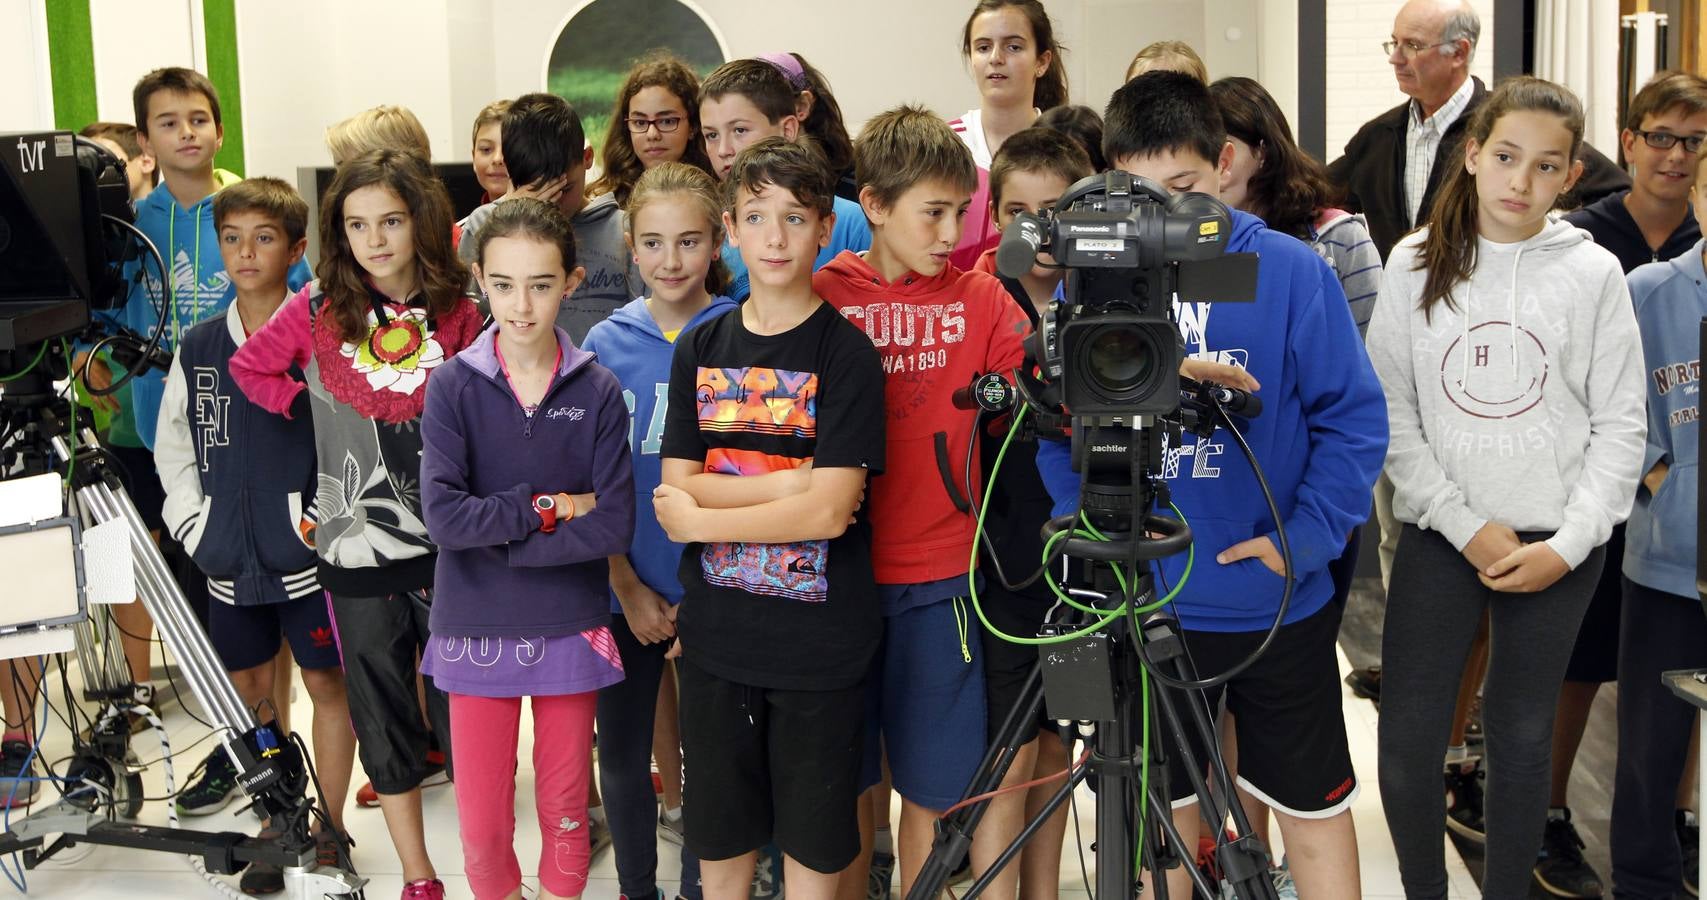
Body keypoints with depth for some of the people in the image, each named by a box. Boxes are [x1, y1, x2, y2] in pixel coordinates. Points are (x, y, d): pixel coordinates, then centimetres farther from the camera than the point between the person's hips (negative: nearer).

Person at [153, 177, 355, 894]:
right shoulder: (198, 349, 6)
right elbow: (172, 447, 13)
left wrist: (328, 518, -12)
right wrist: (193, 526, 4)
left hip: (309, 551, -4)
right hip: (230, 558, 4)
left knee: (326, 683, 4)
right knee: (249, 688, 11)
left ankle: (328, 828, 17)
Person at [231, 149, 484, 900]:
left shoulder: (456, 314, -4)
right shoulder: (318, 309, -2)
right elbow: (248, 368, 10)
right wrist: (311, 407, -1)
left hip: (447, 542, -1)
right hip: (356, 548, 1)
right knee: (382, 713, 11)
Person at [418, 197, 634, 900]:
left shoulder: (598, 391, -4)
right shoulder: (453, 385, -5)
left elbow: (614, 525, -12)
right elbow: (442, 515, -15)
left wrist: (498, 539, -15)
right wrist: (549, 508, -15)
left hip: (570, 627, 0)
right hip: (477, 627, 0)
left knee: (565, 810, 14)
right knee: (482, 822, 7)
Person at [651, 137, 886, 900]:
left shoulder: (846, 353, -8)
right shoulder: (700, 349, 5)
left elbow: (829, 512, -17)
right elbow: (676, 490, -2)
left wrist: (700, 517, -9)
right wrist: (788, 484, -15)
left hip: (818, 642, -3)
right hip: (716, 635, 4)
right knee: (720, 838, 16)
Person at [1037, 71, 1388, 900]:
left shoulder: (1289, 271, -8)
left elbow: (1354, 417, -7)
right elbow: (1056, 427, 1)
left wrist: (1307, 537, -17)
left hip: (1277, 603, -1)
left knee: (1311, 802, 14)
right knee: (1164, 806, 16)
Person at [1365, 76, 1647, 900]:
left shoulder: (1593, 273, -1)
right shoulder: (1415, 265, -1)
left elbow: (1619, 427, 0)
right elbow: (1390, 414, -3)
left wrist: (1566, 547, -9)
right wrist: (1467, 527, -10)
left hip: (1558, 546, 0)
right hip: (1440, 537, 0)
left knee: (1522, 738, 10)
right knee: (1406, 744, -2)